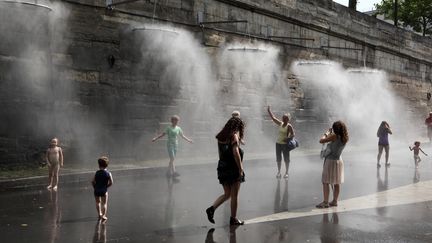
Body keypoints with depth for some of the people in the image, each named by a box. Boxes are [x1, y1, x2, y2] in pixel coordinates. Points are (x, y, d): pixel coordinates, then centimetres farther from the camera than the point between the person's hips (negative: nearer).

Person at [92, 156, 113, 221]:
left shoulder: (97, 173, -10)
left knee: (98, 202, 22)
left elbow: (93, 182, -9)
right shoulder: (108, 173, -9)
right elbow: (111, 182, -8)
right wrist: (106, 186, 8)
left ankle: (99, 214, 25)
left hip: (97, 190, 1)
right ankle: (103, 215, 8)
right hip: (104, 190, -1)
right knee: (104, 203, 11)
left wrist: (95, 187, 7)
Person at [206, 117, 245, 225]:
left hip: (222, 168, 7)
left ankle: (212, 208, -1)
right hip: (233, 169, -7)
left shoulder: (221, 136, 11)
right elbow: (236, 153, -19)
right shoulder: (234, 135, -10)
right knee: (234, 195, 5)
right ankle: (233, 218, 11)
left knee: (227, 194, 15)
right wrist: (240, 168, -16)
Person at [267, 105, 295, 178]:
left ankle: (286, 172, 13)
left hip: (285, 144, -6)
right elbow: (273, 118, 14)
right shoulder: (280, 124, 8)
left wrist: (288, 138, -26)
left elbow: (293, 134, -14)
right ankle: (279, 172, 18)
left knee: (286, 159, 3)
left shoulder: (289, 126, -8)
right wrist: (269, 110, 13)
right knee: (278, 158, 9)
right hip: (278, 143, 6)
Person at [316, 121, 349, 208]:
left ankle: (325, 202, -2)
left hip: (331, 161, -8)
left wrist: (327, 133, -2)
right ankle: (334, 201, 20)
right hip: (339, 161, 8)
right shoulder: (344, 138, 1)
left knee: (325, 182, -2)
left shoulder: (334, 136, -19)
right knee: (337, 183, 12)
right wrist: (330, 134, 10)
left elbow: (321, 141, -17)